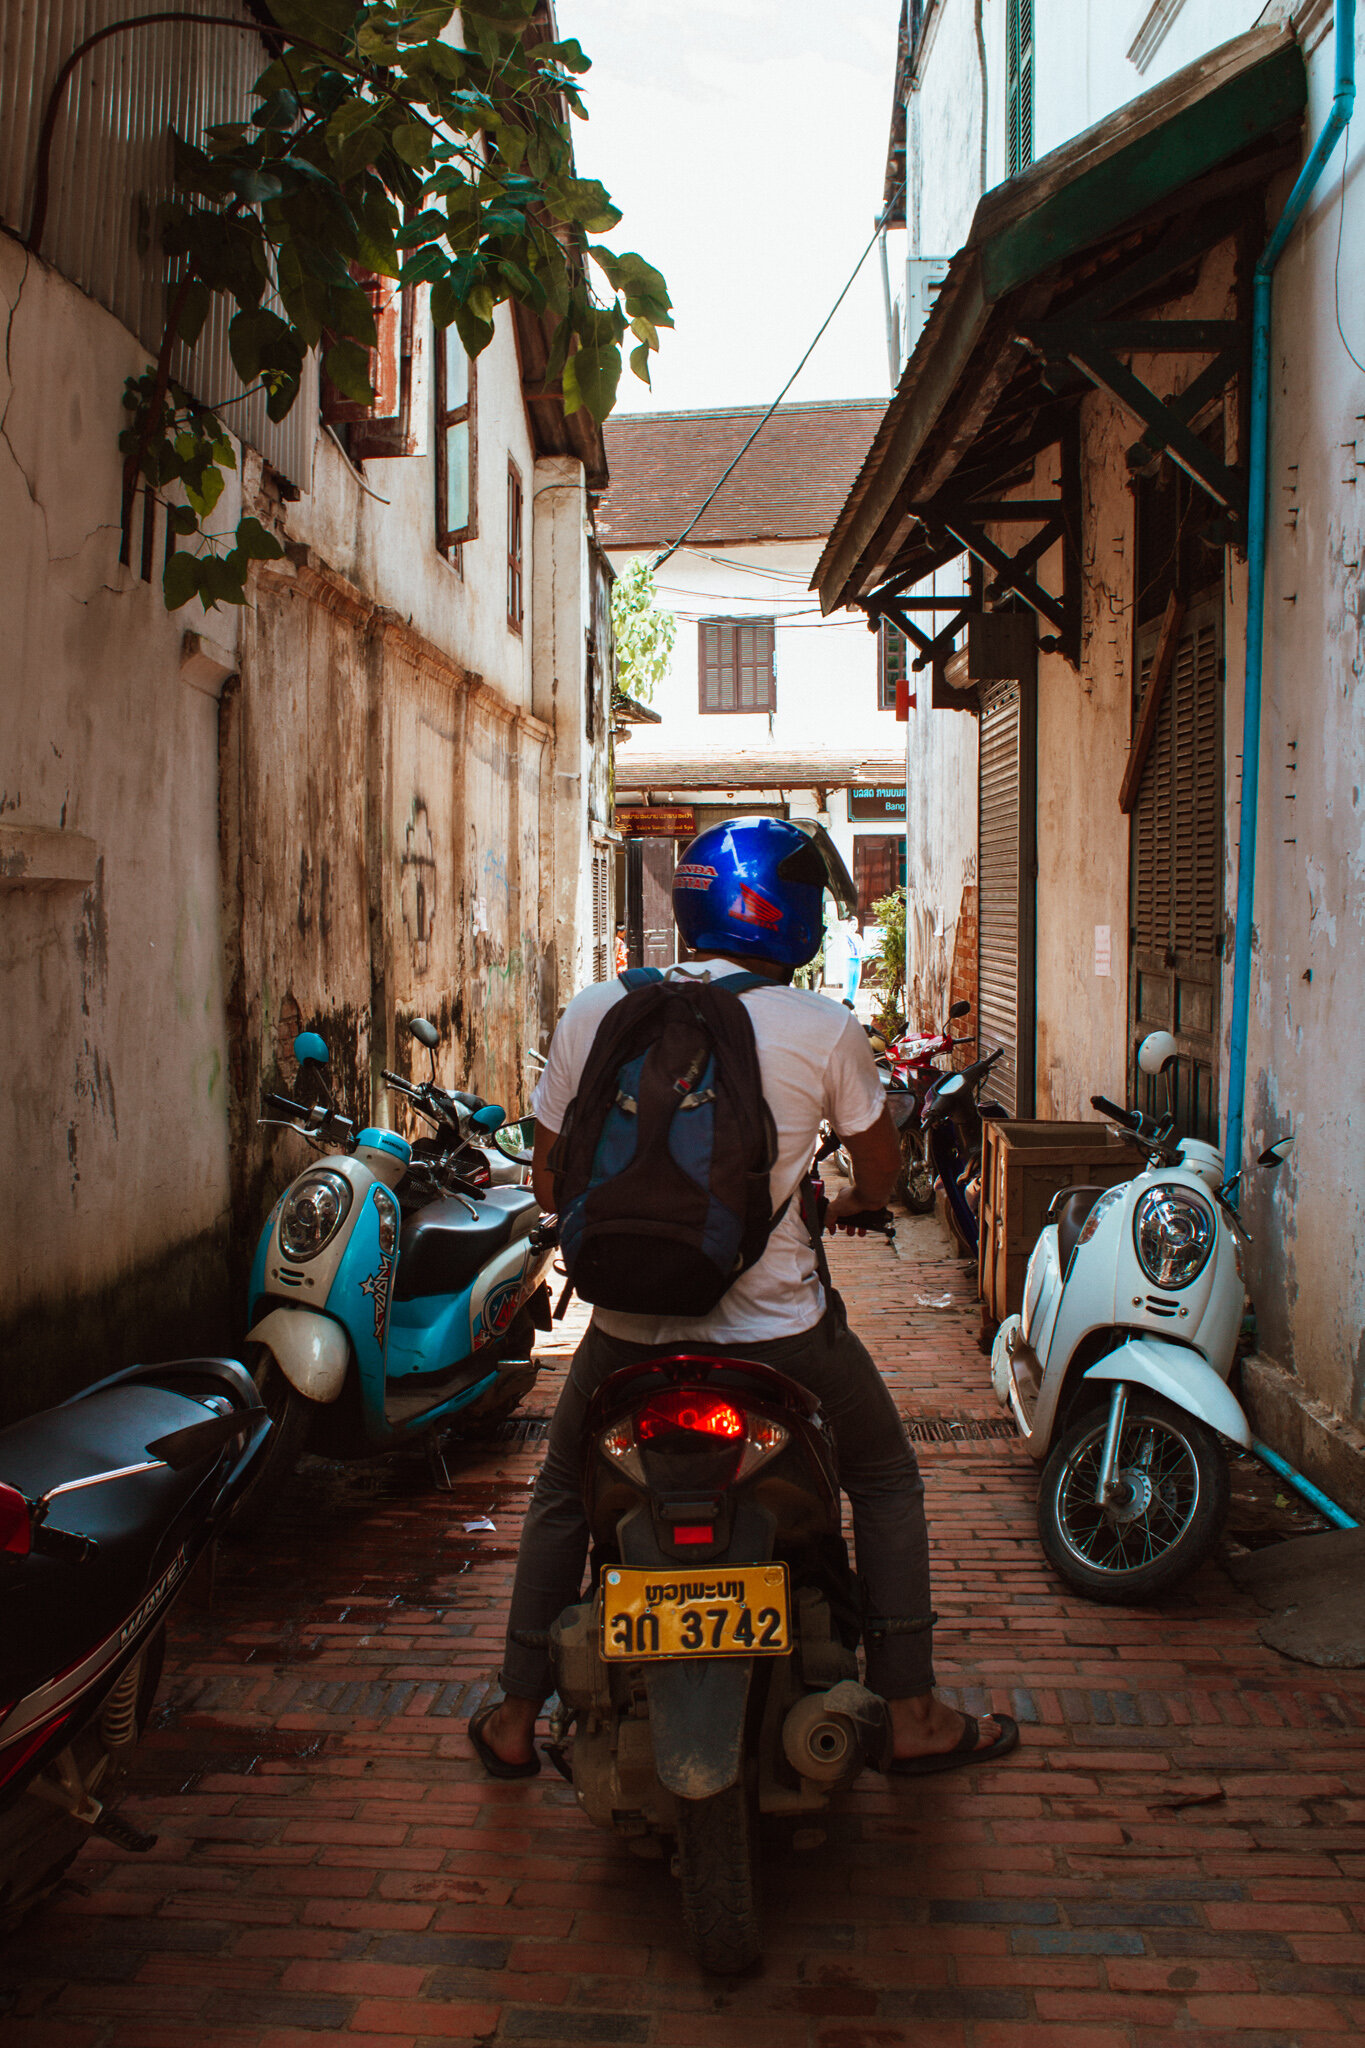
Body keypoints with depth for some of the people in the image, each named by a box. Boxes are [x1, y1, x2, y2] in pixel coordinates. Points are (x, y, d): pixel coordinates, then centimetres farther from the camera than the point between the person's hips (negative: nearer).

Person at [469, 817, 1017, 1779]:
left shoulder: (595, 1012, -3)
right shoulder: (826, 1028, -9)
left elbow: (551, 1181, 4)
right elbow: (881, 1174, 5)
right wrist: (848, 1203, 28)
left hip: (629, 1325, 2)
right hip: (775, 1327, -2)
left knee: (562, 1499, 27)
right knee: (888, 1484, 22)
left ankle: (515, 1720, 33)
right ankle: (913, 1716, 26)